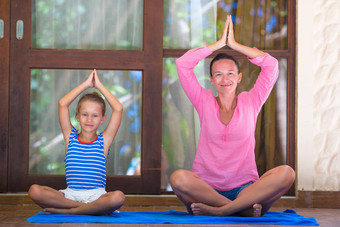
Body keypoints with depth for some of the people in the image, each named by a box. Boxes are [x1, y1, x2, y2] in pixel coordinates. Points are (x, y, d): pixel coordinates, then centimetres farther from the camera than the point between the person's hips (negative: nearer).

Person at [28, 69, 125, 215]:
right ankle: (93, 209, -23)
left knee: (118, 197, -36)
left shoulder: (104, 140, 10)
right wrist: (86, 84, 6)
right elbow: (62, 104, 3)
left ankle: (64, 211, -22)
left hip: (96, 196, -1)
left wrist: (98, 85, 6)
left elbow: (118, 109, 1)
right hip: (70, 194, 1)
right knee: (34, 191, -27)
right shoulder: (70, 137, 12)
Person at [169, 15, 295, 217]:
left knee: (286, 173, -29)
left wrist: (234, 45, 8)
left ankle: (218, 211, -31)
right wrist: (219, 43, 7)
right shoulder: (205, 102, 13)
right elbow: (182, 64, 5)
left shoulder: (250, 102, 13)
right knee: (178, 178, -34)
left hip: (245, 189, 1)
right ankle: (246, 209, -29)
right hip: (207, 190, 0)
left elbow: (271, 65, 5)